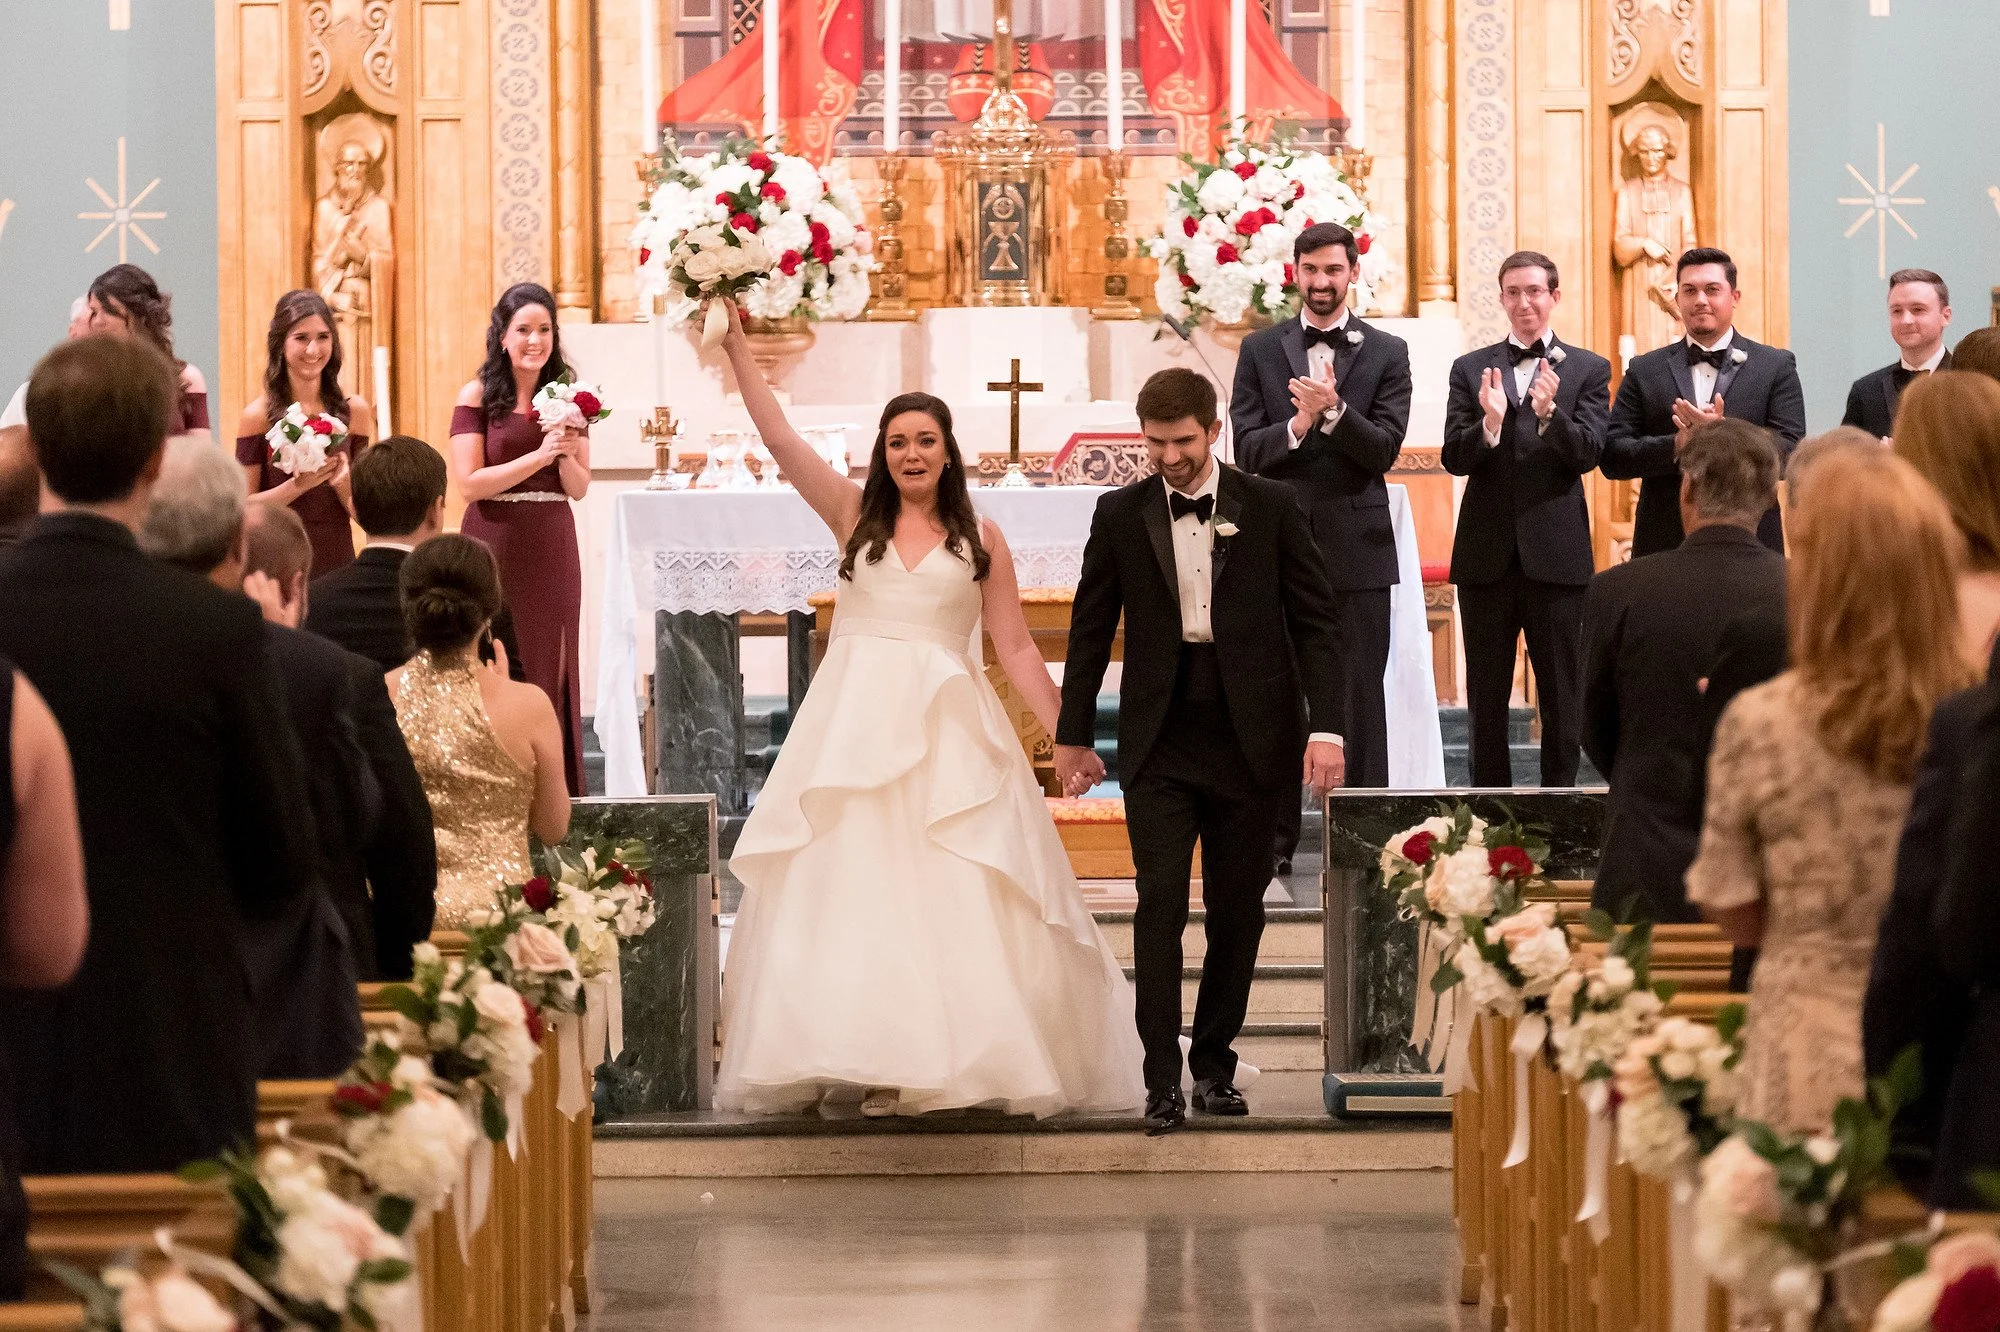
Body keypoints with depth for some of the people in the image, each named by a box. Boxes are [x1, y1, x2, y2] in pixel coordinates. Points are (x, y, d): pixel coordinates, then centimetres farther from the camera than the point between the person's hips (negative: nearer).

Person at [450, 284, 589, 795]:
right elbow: (470, 484, -11)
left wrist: (566, 456, -13)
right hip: (496, 547, -3)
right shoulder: (478, 397, -4)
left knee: (552, 672, 5)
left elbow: (578, 489, 7)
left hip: (552, 550, 3)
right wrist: (539, 456, -18)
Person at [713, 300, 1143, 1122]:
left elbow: (1015, 648, 7)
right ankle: (853, 1065, -4)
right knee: (845, 885, -4)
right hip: (855, 722, 1)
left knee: (959, 897, -6)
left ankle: (975, 1058, -2)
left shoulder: (980, 537, 8)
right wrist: (736, 347, -3)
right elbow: (778, 438, 3)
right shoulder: (855, 516, 9)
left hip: (948, 731, -1)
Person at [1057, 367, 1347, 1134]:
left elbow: (1318, 623, 1)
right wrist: (1073, 735, 11)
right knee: (1161, 901, -9)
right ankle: (1163, 1079, -7)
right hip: (1159, 740, 0)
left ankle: (1214, 1059, 20)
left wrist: (1326, 726, -9)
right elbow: (1091, 629, 10)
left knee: (1237, 910, 6)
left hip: (1248, 738, 0)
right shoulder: (1121, 515, 3)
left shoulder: (1269, 510, 0)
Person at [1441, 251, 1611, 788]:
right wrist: (1489, 423, -22)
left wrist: (1549, 412, -28)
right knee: (1486, 697, 8)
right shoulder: (1470, 369, 7)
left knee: (1561, 694, 4)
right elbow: (1454, 459, -2)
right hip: (1487, 553, 2)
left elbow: (1587, 453, -9)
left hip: (1556, 555, -2)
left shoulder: (1588, 370, 3)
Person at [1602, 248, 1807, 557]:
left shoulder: (1776, 366, 5)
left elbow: (1792, 452, -4)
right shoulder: (1645, 370, 9)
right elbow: (1612, 456, 2)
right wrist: (1677, 445, -16)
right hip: (1664, 544, 1)